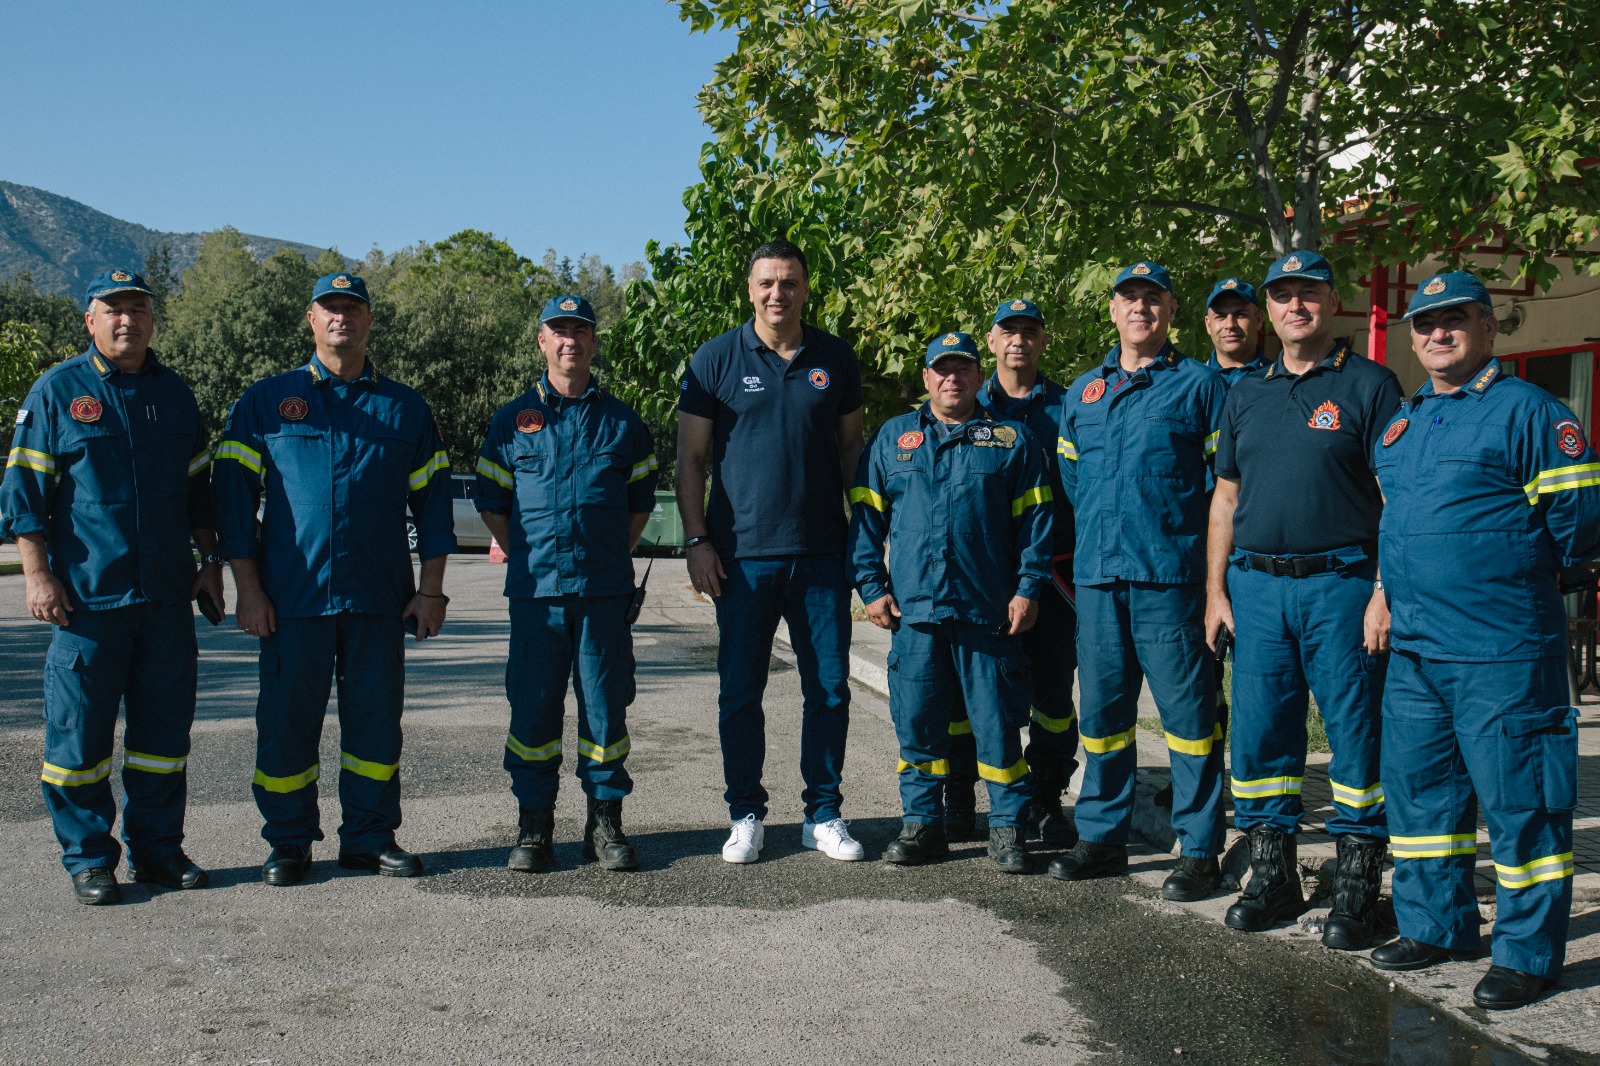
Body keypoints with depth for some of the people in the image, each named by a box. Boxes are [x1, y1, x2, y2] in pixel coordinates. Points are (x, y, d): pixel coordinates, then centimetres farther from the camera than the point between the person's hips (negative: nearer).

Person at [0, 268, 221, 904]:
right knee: (80, 729, 1)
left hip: (168, 592, 4)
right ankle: (88, 858, 12)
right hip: (87, 594, -4)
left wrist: (210, 558, 13)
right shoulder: (56, 391, 1)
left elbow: (198, 487, 21)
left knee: (165, 726, 8)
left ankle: (156, 846, 19)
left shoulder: (174, 393, 13)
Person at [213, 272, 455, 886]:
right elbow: (234, 496, 4)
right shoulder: (266, 402, 7)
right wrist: (248, 588, -4)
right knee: (286, 723, 3)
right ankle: (288, 842, 17)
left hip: (380, 601, 1)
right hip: (292, 598, -1)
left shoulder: (404, 408, 11)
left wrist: (431, 589, 3)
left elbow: (432, 501, 11)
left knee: (376, 720, 6)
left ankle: (370, 836, 19)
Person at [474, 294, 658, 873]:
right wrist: (527, 557, 5)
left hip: (605, 587, 1)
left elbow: (641, 500, 15)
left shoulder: (621, 420, 11)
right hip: (536, 587, 0)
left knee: (605, 705, 3)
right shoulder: (513, 419, 9)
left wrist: (613, 557, 7)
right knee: (532, 707, 1)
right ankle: (533, 827, 11)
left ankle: (606, 823, 14)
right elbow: (492, 501, 12)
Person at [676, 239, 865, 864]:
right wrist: (697, 541, -4)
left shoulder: (835, 359, 8)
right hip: (742, 554, -2)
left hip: (821, 553, 2)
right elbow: (690, 456, 3)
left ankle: (823, 814, 18)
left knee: (830, 687, 4)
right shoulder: (716, 359, 2)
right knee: (740, 690, 3)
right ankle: (745, 814, 17)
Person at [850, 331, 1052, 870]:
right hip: (912, 609, 2)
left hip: (989, 612, -2)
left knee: (997, 723, 1)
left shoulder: (1012, 439, 10)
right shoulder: (892, 438, 14)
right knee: (916, 721, 5)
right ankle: (922, 822, 18)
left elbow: (1034, 519, 6)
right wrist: (872, 587, 3)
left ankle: (1007, 827, 12)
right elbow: (866, 516, 12)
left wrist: (1028, 588, -3)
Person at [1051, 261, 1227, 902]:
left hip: (1170, 576, -5)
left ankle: (1199, 851, 6)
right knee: (1102, 710, 10)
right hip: (1095, 575, 5)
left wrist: (1215, 566, -4)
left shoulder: (1199, 385, 4)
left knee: (1187, 711, -2)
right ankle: (1101, 837, 21)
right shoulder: (1082, 393, 18)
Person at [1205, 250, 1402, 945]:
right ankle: (1272, 876, 19)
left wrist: (1386, 593, -13)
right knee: (1258, 732, 7)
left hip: (1340, 583, -4)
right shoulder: (1247, 393, 15)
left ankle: (1356, 887, 10)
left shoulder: (1369, 385, 0)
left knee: (1356, 733, 0)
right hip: (1255, 584, 5)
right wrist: (1215, 591, 10)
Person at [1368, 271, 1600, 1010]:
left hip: (1502, 654, -8)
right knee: (1417, 790, 14)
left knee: (1517, 800, -1)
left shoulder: (1528, 411, -6)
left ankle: (1528, 954, 11)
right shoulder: (1400, 426, 17)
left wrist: (1509, 568, -1)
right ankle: (1435, 925, 28)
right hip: (1414, 651, 8)